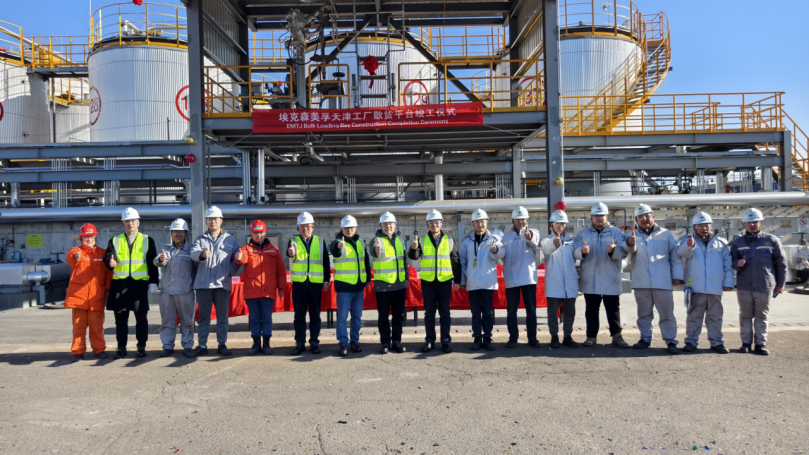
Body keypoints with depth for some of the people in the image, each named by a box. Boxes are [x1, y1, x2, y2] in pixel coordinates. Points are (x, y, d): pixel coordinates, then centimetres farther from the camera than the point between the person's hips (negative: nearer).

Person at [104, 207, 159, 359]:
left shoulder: (147, 240, 7)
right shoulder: (115, 240, 11)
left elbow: (152, 263, 6)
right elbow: (107, 257, 3)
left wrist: (153, 282, 1)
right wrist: (110, 262, -21)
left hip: (140, 284, -1)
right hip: (119, 283, 1)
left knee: (141, 317, 4)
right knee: (120, 318, 8)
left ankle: (141, 347, 14)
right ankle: (121, 347, 18)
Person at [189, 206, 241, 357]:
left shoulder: (231, 240, 6)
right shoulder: (200, 239, 8)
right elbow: (193, 253, -11)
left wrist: (230, 271, -9)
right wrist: (202, 254, -34)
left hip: (222, 284, -1)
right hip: (203, 284, 1)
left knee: (222, 316, 6)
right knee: (203, 316, 7)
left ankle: (222, 344, 15)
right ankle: (202, 346, 14)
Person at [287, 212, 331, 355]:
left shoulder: (320, 242, 7)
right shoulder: (293, 241, 3)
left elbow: (326, 263, 9)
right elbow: (290, 253, -19)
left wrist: (326, 280, 4)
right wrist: (291, 253, -42)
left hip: (316, 284, 1)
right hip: (299, 284, 0)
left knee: (315, 315, 6)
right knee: (299, 315, 6)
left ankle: (314, 342, 14)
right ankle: (300, 343, 14)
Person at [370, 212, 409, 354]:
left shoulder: (399, 240, 12)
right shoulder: (377, 239, -6)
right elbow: (373, 251, -30)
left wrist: (406, 276, 15)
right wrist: (376, 250, -53)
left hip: (400, 284, 5)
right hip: (383, 284, -5)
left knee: (399, 315, 10)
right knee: (383, 316, 3)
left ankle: (397, 341, 19)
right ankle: (385, 343, 13)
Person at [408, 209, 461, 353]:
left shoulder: (449, 240, 5)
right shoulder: (422, 240, 4)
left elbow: (456, 261, 7)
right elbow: (414, 256, -8)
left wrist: (457, 280, 4)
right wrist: (413, 248, -30)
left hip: (445, 281, 0)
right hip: (427, 282, 0)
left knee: (445, 313, 5)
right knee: (429, 313, 8)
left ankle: (446, 341, 12)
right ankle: (429, 340, 16)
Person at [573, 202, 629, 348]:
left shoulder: (616, 232, 5)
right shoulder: (583, 233, 8)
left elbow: (623, 252, -5)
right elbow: (575, 252, -2)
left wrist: (613, 250, -26)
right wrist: (582, 251, -25)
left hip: (611, 280, -1)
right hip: (590, 280, 1)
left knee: (613, 309, 3)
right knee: (591, 310, 8)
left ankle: (617, 336, 10)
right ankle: (591, 336, 16)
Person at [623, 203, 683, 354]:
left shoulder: (666, 234, 7)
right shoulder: (634, 236, 6)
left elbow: (675, 256, 8)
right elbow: (630, 249, -17)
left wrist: (677, 275, 2)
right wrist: (630, 243, -40)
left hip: (663, 282, -1)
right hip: (641, 283, 1)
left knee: (667, 314, 2)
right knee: (644, 314, 12)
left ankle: (671, 341, 9)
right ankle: (645, 339, 23)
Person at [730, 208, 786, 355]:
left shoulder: (772, 240, 0)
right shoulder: (737, 242, 5)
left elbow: (781, 263, 5)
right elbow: (732, 260, 9)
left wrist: (780, 283, 7)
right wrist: (737, 263, -15)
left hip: (765, 287, -1)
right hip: (744, 287, 1)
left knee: (762, 317, 8)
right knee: (745, 316, 9)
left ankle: (761, 344, 16)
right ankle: (746, 343, 18)